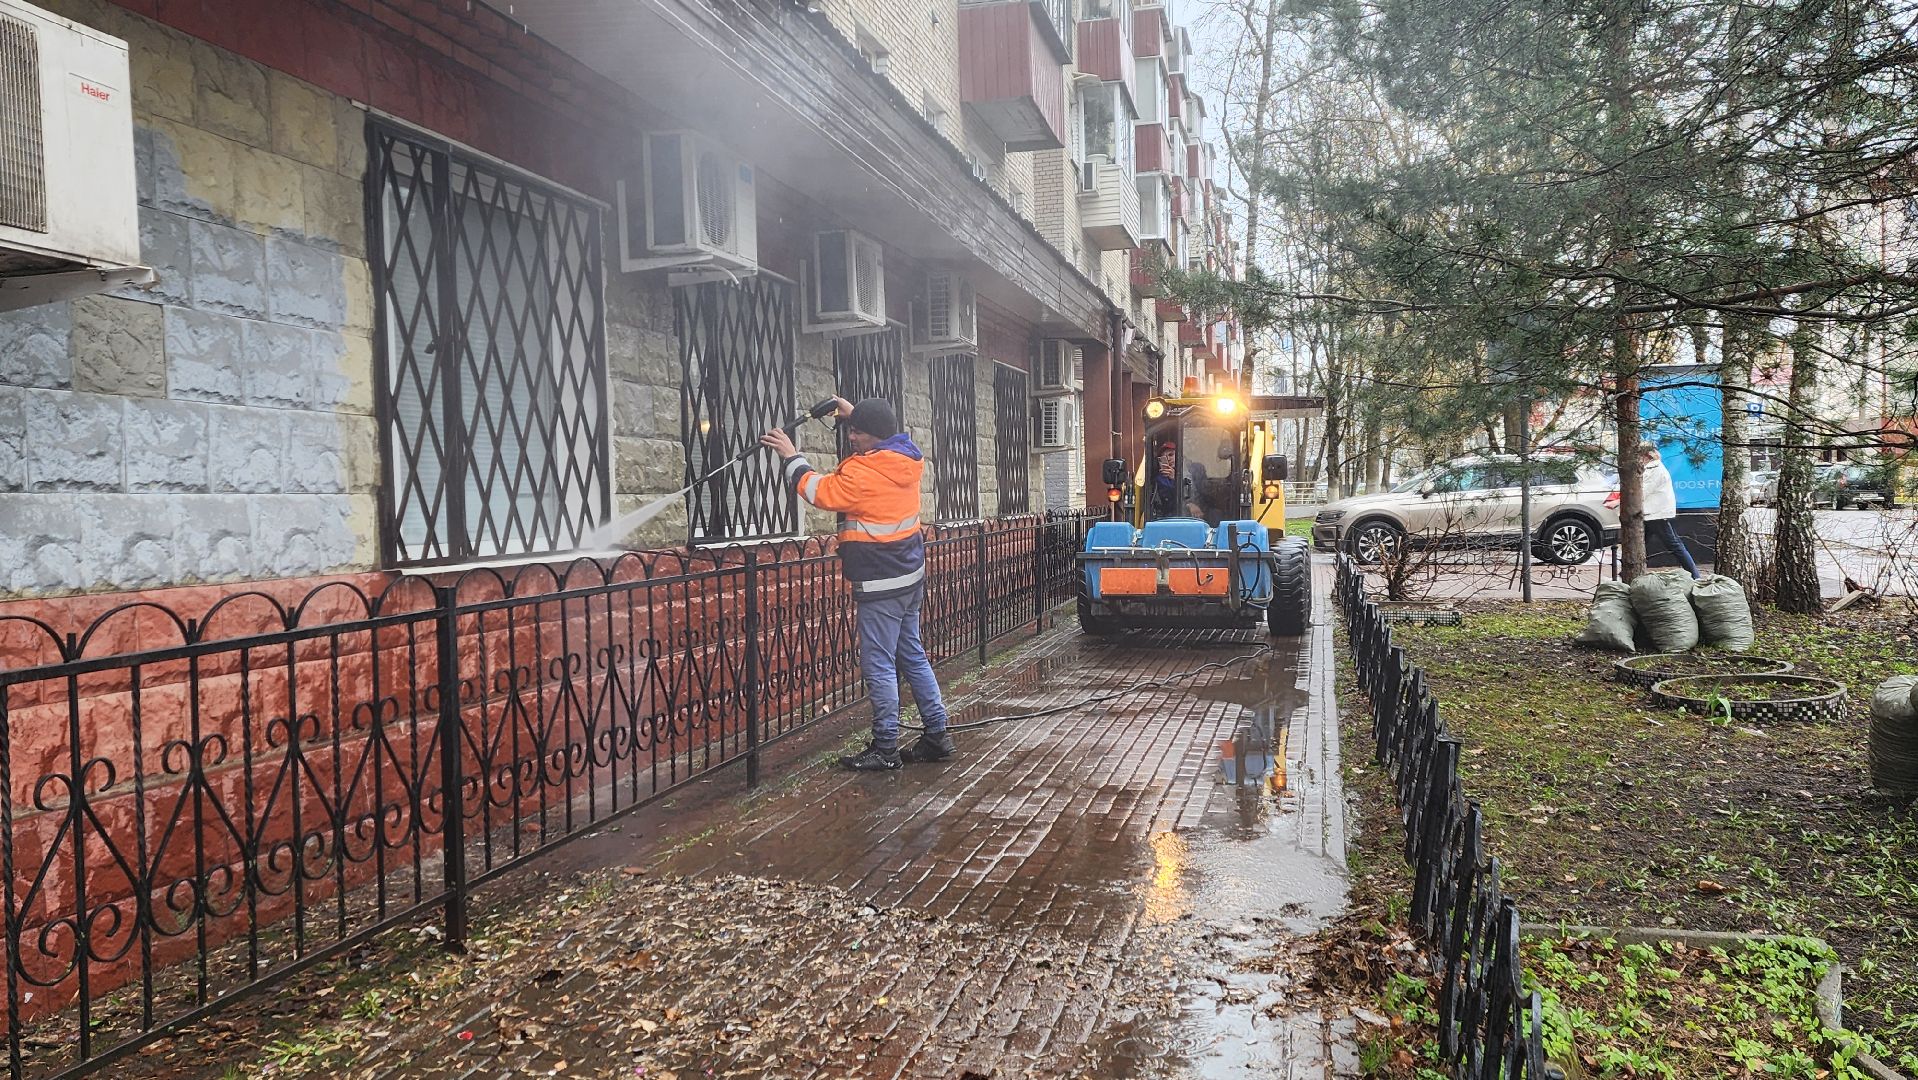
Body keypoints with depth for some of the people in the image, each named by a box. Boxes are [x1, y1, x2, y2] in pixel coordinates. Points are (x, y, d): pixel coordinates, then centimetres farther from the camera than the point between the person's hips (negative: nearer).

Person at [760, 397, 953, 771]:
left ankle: (885, 748, 4)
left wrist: (791, 457, -1)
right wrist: (855, 415, 27)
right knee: (912, 656, 16)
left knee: (879, 666, -2)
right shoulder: (906, 458, 7)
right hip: (910, 576, 9)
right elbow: (884, 438, 30)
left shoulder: (863, 472, -20)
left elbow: (821, 491, -12)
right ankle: (937, 734, 20)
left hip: (881, 585, -9)